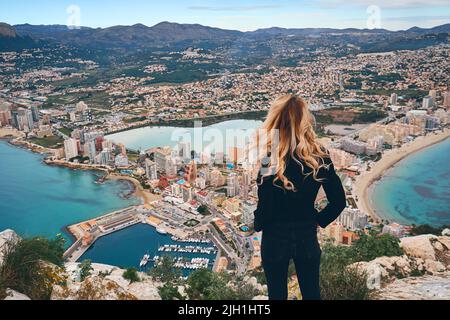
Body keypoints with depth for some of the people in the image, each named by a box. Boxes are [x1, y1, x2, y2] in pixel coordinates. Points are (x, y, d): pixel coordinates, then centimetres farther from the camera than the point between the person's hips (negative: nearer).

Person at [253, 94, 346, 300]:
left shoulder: (272, 162, -24)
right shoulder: (320, 156, -11)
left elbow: (265, 208, -18)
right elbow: (339, 201, -6)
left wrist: (258, 225, 2)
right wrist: (318, 220, 7)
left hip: (275, 238, -3)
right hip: (307, 237, 4)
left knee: (277, 294, 18)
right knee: (311, 293, 22)